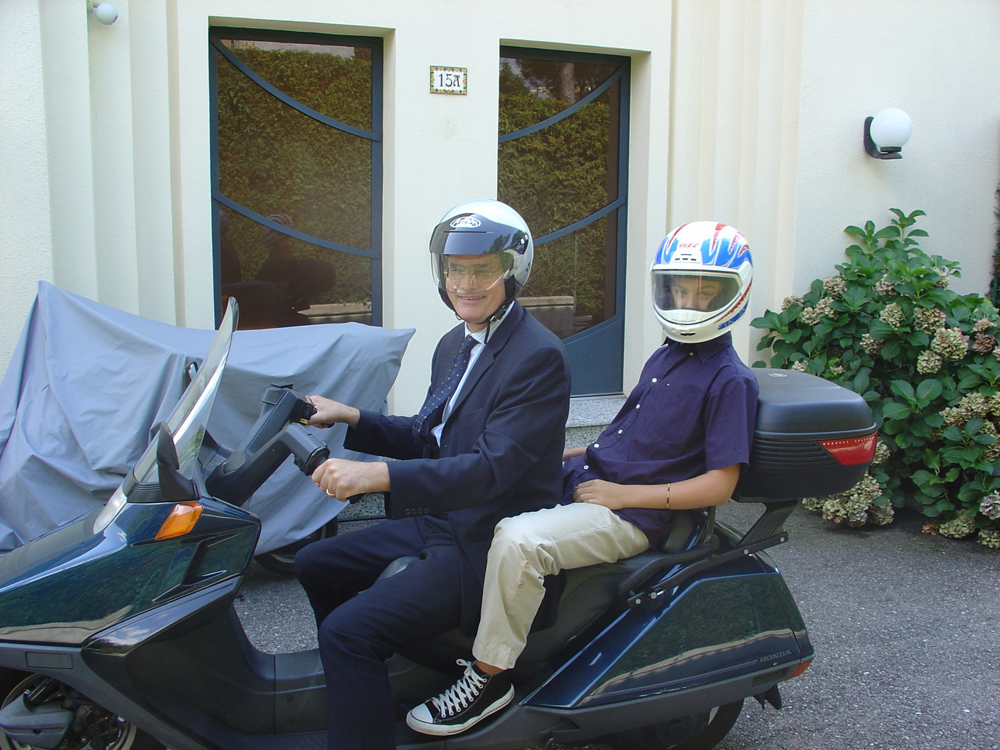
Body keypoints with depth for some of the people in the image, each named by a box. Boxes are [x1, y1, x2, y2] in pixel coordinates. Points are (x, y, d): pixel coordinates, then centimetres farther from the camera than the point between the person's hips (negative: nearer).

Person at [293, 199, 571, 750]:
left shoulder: (538, 357, -18)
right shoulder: (453, 346, 12)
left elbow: (494, 467, -27)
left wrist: (377, 476, -34)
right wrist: (352, 419, 4)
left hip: (487, 545, -10)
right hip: (436, 521, 10)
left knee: (349, 630, -21)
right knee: (315, 565, 18)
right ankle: (351, 685, 37)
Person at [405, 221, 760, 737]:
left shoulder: (731, 380, -10)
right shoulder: (667, 356, 15)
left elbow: (720, 485, -15)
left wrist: (623, 494, -18)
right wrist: (569, 454, 12)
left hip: (630, 515, -9)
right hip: (583, 478, 9)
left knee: (519, 540, -33)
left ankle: (490, 675, -15)